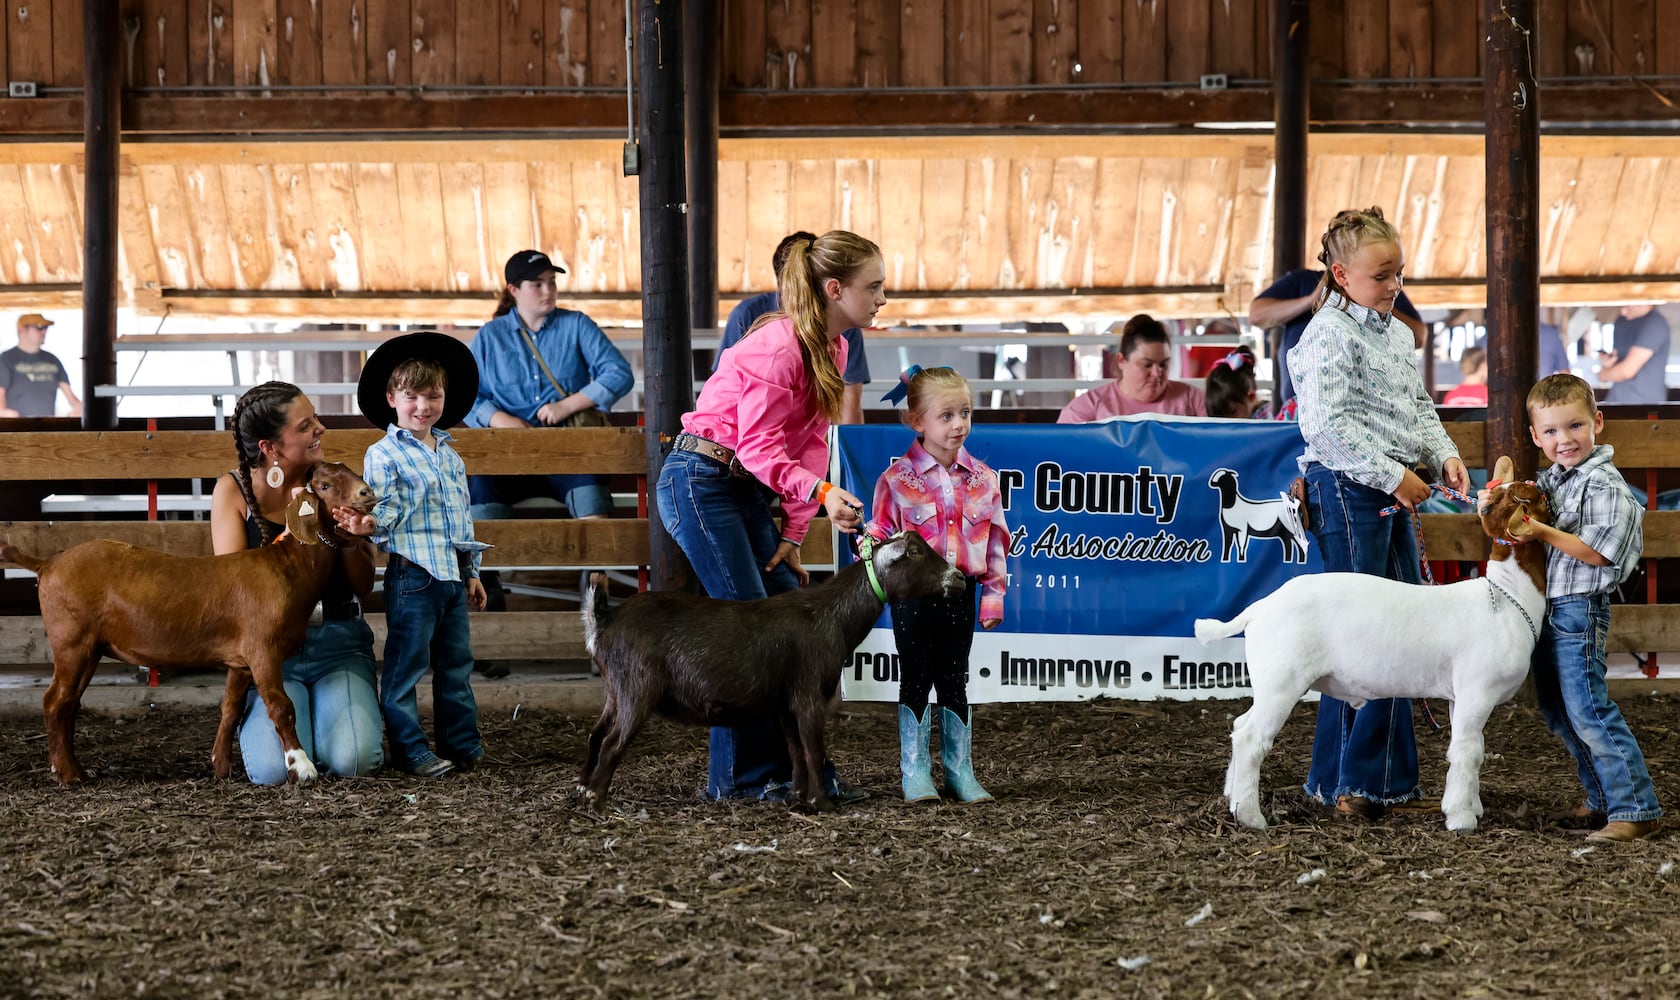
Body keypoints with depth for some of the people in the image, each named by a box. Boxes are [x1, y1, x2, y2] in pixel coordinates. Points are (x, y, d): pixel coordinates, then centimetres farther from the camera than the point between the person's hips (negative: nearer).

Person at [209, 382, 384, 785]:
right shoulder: (233, 490, -1)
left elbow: (363, 586, 7)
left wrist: (350, 542, -15)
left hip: (337, 642, 1)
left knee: (352, 760, -24)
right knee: (276, 768, -24)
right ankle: (255, 721, 12)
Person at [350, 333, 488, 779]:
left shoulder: (449, 454, 18)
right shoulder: (384, 454, -4)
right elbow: (385, 510, -11)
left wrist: (471, 572, 23)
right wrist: (369, 523, -34)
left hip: (452, 574, 7)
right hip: (412, 572, -7)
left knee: (456, 662, 13)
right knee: (406, 663, -4)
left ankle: (462, 743, 21)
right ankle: (410, 750, 1)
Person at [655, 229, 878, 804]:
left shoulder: (832, 348, 6)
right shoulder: (778, 348, -22)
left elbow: (810, 443, 7)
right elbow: (761, 449, -23)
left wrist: (793, 535, 1)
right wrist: (823, 492, -38)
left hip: (747, 489, 9)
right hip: (701, 481, -9)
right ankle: (736, 778, -2)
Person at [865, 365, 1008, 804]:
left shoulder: (982, 479, 4)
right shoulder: (897, 479, -6)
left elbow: (996, 540, 8)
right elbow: (878, 536, -2)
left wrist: (993, 593, 5)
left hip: (960, 592, 3)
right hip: (913, 594, -3)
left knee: (955, 683, 9)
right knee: (916, 681, 3)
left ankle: (960, 772, 14)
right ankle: (915, 772, 9)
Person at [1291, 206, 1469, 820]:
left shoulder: (1398, 333, 16)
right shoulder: (1330, 334, -12)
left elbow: (1419, 406, 23)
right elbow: (1329, 423, -20)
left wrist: (1444, 456, 5)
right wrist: (1392, 475, -20)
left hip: (1393, 492, 9)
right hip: (1347, 491, -9)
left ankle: (1390, 781, 16)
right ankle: (1345, 782, 2)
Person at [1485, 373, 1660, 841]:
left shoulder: (1603, 483, -13)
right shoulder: (1549, 479, 12)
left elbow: (1597, 552, -19)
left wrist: (1544, 532, -23)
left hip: (1579, 610, -10)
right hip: (1545, 609, 10)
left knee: (1588, 711, -12)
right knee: (1557, 712, 15)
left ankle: (1636, 808, -10)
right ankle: (1605, 800, 24)